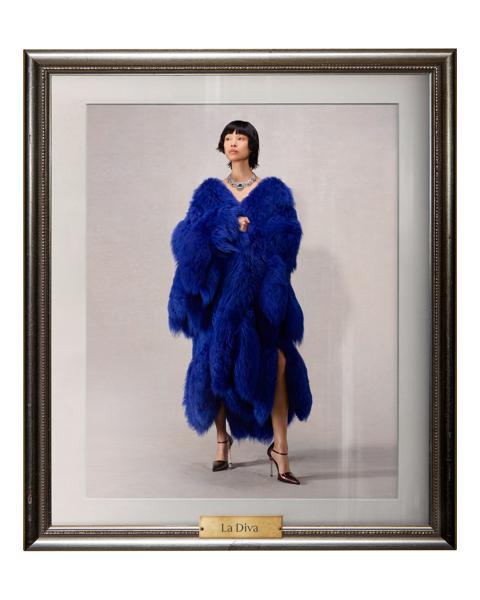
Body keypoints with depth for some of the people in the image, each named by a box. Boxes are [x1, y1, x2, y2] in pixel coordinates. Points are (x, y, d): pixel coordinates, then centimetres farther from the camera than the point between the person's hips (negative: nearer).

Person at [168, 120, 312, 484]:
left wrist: (248, 231, -13)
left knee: (275, 362, -13)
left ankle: (280, 448, -7)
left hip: (263, 290, -1)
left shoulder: (274, 191, 10)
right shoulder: (209, 191, 12)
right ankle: (222, 440, 20)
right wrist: (229, 226, -15)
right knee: (219, 362, 2)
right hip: (221, 287, 1)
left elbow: (289, 234, -4)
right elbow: (188, 236, -2)